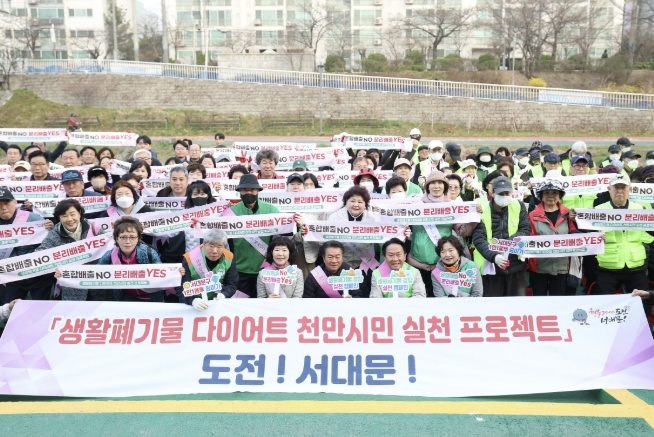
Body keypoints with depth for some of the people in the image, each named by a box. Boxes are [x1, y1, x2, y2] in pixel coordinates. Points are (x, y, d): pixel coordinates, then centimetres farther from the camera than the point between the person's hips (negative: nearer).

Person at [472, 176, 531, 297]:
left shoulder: (518, 206, 2)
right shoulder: (482, 210, -7)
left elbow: (526, 229, 2)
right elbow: (478, 238, -12)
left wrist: (510, 242, -17)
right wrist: (494, 256, -28)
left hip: (515, 264, 2)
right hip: (490, 266, -2)